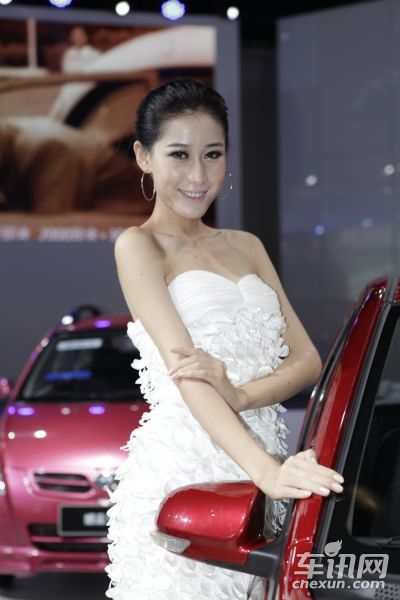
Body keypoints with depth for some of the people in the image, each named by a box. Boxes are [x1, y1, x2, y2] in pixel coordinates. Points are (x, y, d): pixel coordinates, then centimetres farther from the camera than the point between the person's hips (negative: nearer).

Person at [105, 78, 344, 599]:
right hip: (181, 473, -6)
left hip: (251, 473, 6)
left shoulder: (245, 246, 19)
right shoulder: (139, 246, -1)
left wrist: (240, 394, -14)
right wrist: (266, 470, -29)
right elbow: (185, 375, -14)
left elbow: (307, 358, 9)